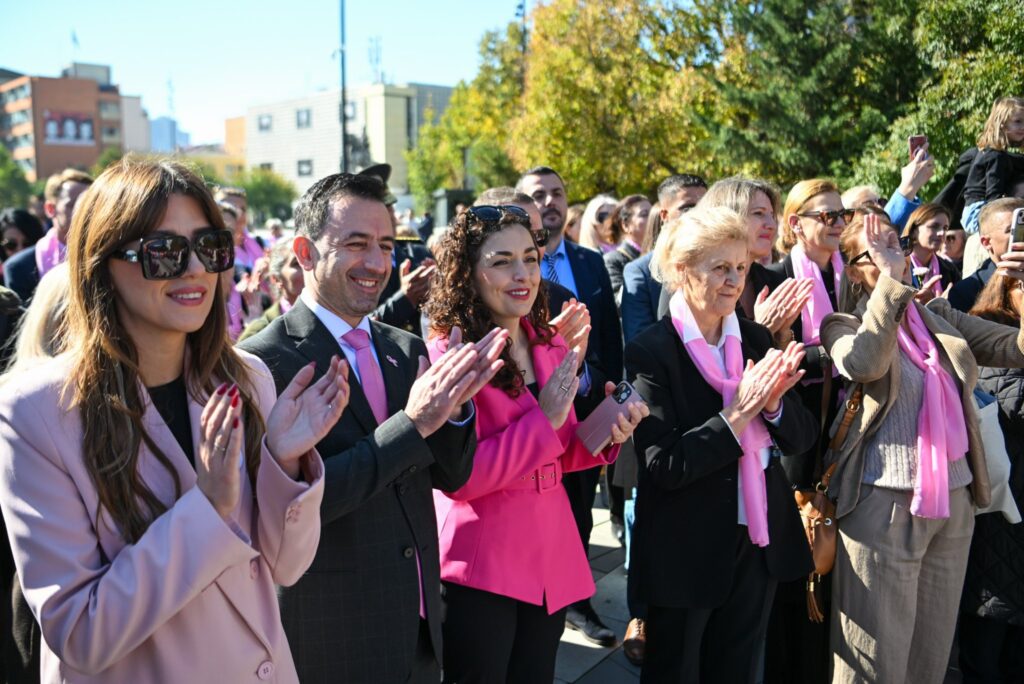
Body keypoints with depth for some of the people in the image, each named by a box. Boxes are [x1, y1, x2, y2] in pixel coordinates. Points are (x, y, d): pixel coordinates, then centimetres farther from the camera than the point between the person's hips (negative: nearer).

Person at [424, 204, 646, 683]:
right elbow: (457, 477, -19)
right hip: (481, 566, -6)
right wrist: (544, 418, -22)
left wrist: (602, 432, -8)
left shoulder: (550, 346, 5)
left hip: (550, 554, 7)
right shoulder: (447, 353, -15)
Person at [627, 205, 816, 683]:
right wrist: (737, 414, -26)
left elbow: (802, 439, 2)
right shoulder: (650, 352, -15)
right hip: (686, 550, -5)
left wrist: (773, 404, -18)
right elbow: (664, 465, -20)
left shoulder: (757, 340, 1)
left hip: (759, 542, 5)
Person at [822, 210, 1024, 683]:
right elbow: (863, 363, -25)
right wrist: (890, 278, -20)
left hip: (953, 501, 5)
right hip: (883, 504, -5)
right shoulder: (844, 324, -2)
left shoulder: (940, 316, 12)